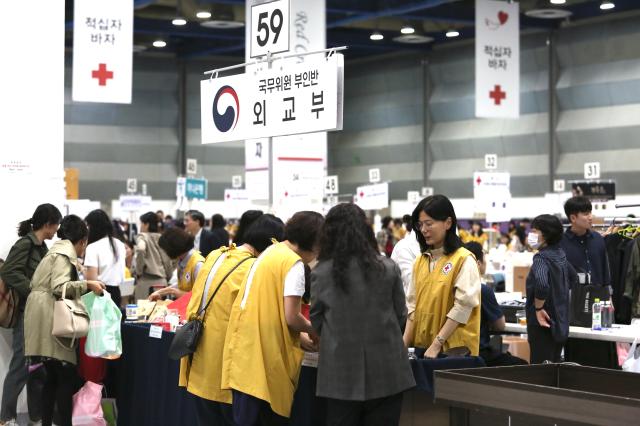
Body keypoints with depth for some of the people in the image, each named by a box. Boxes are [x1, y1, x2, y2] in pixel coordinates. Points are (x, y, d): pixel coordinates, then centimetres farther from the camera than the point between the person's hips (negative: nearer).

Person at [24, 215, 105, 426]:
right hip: (51, 320, -10)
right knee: (67, 377, -6)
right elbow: (58, 288, -19)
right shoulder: (65, 252, -8)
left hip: (48, 320, 10)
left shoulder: (59, 250, 22)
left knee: (53, 377, 11)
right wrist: (87, 285, -18)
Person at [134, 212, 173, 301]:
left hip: (146, 281, -6)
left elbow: (140, 249, -26)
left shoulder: (143, 237, -4)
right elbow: (168, 261, 12)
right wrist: (167, 278, 21)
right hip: (161, 282, 6)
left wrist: (139, 271, -14)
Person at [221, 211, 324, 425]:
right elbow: (291, 317, -16)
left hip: (246, 346, 9)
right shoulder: (294, 264, -12)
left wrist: (300, 336, 19)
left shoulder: (272, 252, 16)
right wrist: (313, 332, 3)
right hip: (264, 353, -9)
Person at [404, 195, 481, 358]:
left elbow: (463, 306, -15)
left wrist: (437, 344, -18)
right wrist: (405, 342, 1)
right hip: (421, 346, 6)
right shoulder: (420, 260, 11)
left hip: (454, 350, -6)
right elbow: (413, 303, 12)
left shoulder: (464, 260, -8)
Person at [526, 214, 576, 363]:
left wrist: (538, 308, -22)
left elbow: (541, 283, -35)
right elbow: (573, 278, 28)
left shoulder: (541, 258, -17)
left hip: (543, 324, -9)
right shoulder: (560, 254, 10)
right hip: (560, 322, 9)